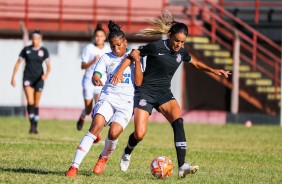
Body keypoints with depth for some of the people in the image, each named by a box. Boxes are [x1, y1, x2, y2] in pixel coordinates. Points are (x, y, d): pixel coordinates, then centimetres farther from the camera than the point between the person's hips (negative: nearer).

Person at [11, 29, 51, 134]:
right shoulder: (26, 50, 1)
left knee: (36, 104, 4)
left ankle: (35, 126, 16)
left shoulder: (44, 51, 1)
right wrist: (13, 77, 2)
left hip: (38, 79, 1)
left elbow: (48, 66, -1)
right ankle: (31, 124, -12)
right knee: (30, 101, -18)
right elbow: (18, 63, 7)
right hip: (28, 79, -1)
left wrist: (47, 73, -22)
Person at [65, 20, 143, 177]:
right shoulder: (107, 58, 9)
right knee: (97, 124, -26)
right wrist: (96, 79, -29)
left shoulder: (133, 57, 8)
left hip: (126, 103, 0)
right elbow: (96, 75, -5)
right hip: (108, 98, 0)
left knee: (114, 133, -22)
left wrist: (137, 61, -10)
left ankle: (104, 157, 13)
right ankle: (74, 166, -30)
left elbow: (138, 82, 0)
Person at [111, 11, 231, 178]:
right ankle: (127, 154, 24)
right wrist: (120, 71, -19)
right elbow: (133, 55, -6)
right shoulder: (156, 47, -14)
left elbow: (195, 63, 25)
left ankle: (182, 166, -28)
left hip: (164, 93, 5)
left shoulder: (181, 52, 3)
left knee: (178, 121, -23)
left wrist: (213, 71, 17)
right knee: (139, 134, -14)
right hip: (145, 92, -5)